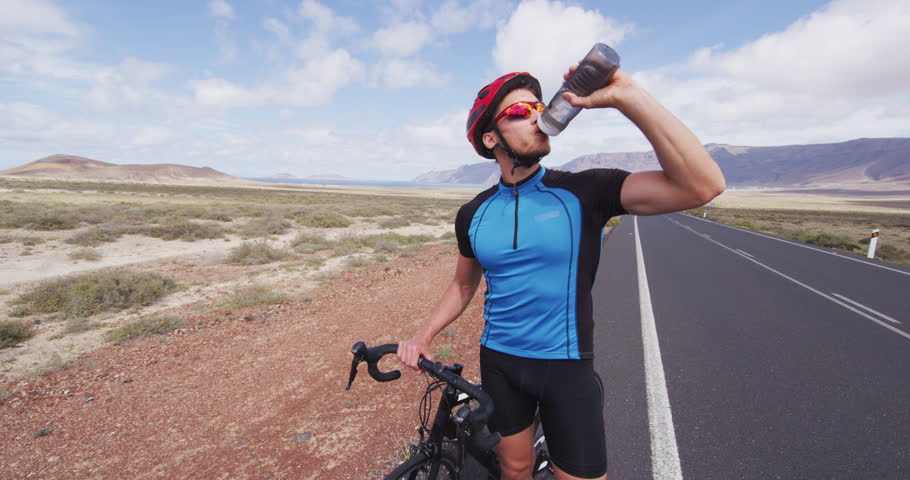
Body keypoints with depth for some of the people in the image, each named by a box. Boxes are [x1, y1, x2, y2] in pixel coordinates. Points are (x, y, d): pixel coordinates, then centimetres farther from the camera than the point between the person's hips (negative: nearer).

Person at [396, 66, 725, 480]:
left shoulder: (583, 192, -13)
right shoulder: (473, 214, -2)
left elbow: (702, 185, -25)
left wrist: (628, 97, -30)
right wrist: (423, 336, 0)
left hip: (566, 366, -2)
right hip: (498, 361, 3)